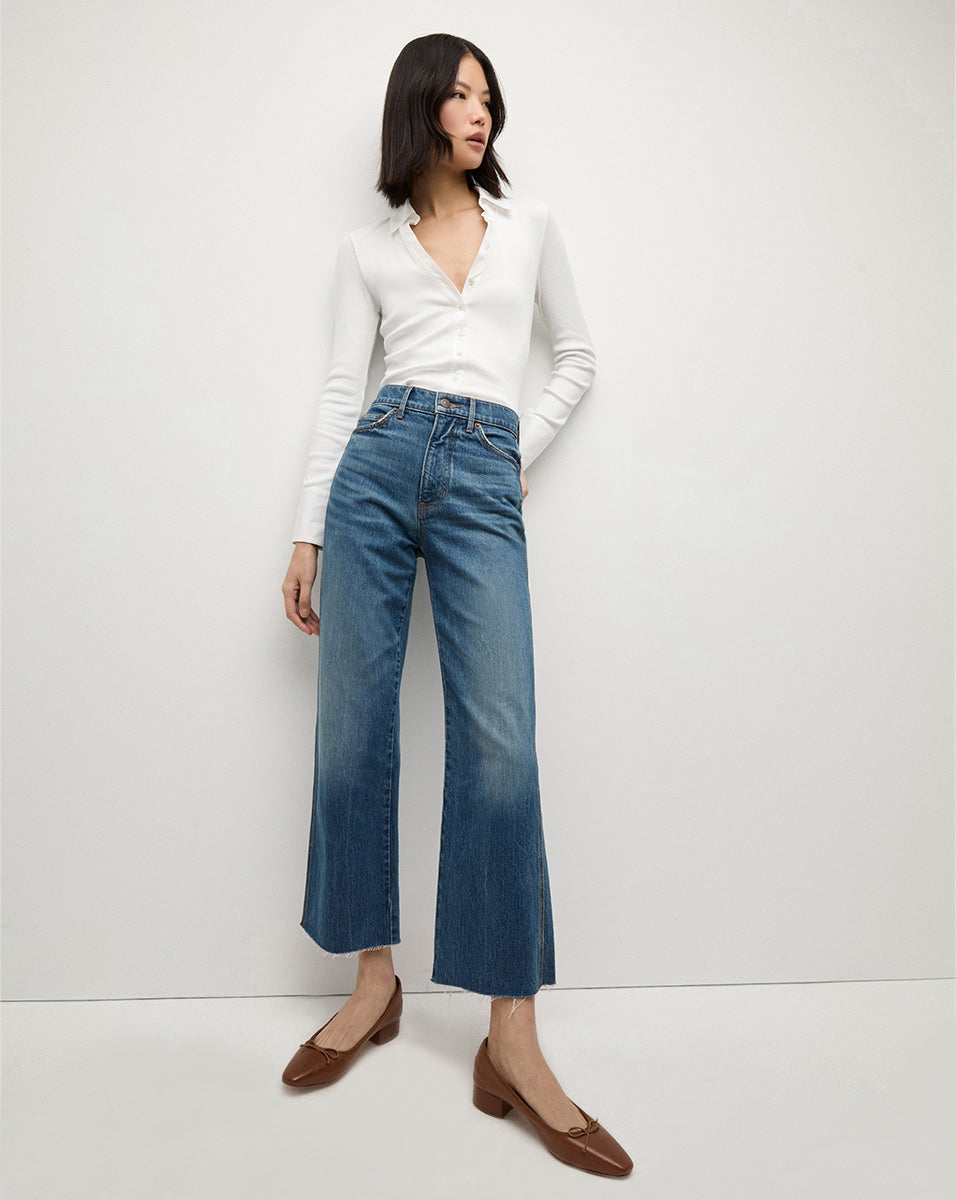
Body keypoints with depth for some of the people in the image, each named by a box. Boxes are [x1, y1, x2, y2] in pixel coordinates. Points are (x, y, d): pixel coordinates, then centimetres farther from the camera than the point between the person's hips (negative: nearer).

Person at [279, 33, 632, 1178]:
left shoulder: (530, 223, 19)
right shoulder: (367, 247, 16)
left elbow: (577, 355, 23)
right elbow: (340, 391, 10)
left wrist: (520, 452, 8)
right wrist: (307, 533, 4)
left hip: (483, 483, -1)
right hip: (377, 463, 1)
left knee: (500, 748, -11)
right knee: (353, 731, -1)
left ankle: (512, 1044, -3)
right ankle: (374, 983, 17)